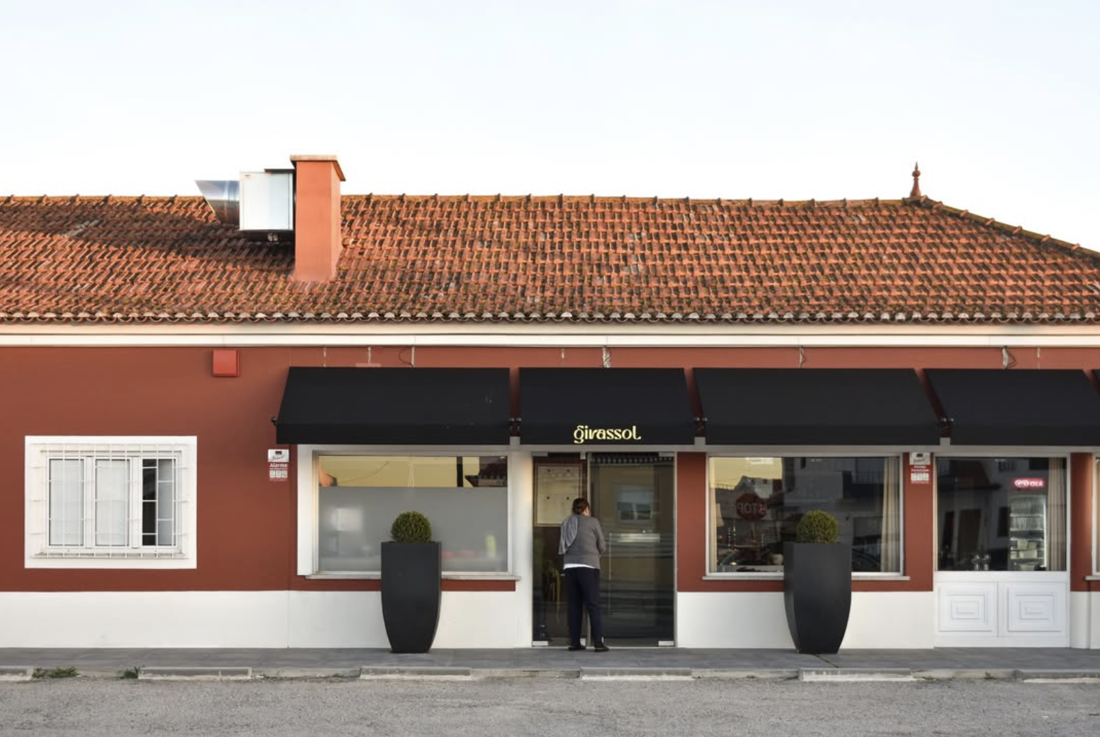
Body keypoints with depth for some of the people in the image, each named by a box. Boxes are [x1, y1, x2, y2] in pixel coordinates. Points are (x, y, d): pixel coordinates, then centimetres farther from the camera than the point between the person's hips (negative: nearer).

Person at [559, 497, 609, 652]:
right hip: (588, 566, -4)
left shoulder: (566, 523, 13)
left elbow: (562, 548, 11)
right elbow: (602, 547, 6)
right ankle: (598, 642, -8)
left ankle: (574, 642, 7)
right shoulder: (592, 522, 2)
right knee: (593, 605, -2)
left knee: (574, 606, 8)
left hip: (570, 567, 4)